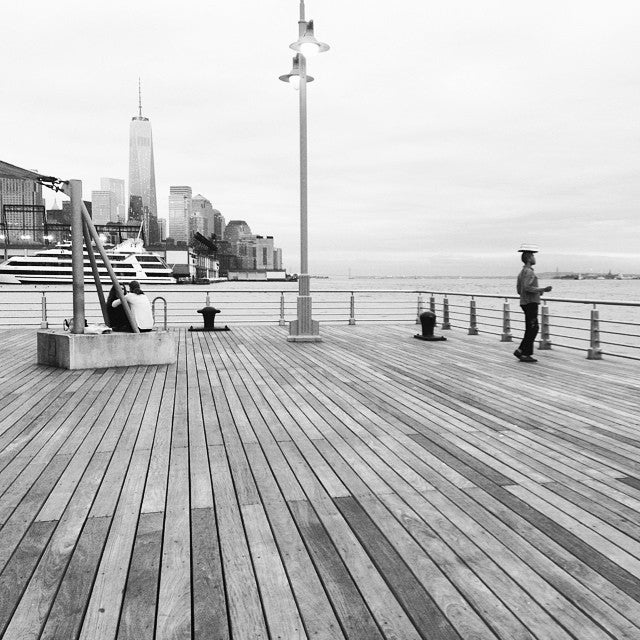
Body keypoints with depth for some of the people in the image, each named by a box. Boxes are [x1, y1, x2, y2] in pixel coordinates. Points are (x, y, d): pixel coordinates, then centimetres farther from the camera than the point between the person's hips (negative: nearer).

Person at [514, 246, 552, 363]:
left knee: (531, 329, 11)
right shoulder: (529, 272, -14)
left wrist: (539, 291, 23)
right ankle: (521, 351, -6)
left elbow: (519, 290, 19)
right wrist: (542, 289, -18)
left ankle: (527, 354, 10)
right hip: (531, 303, -10)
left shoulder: (522, 272, 16)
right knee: (532, 329, -7)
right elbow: (527, 287, -25)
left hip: (525, 302, 10)